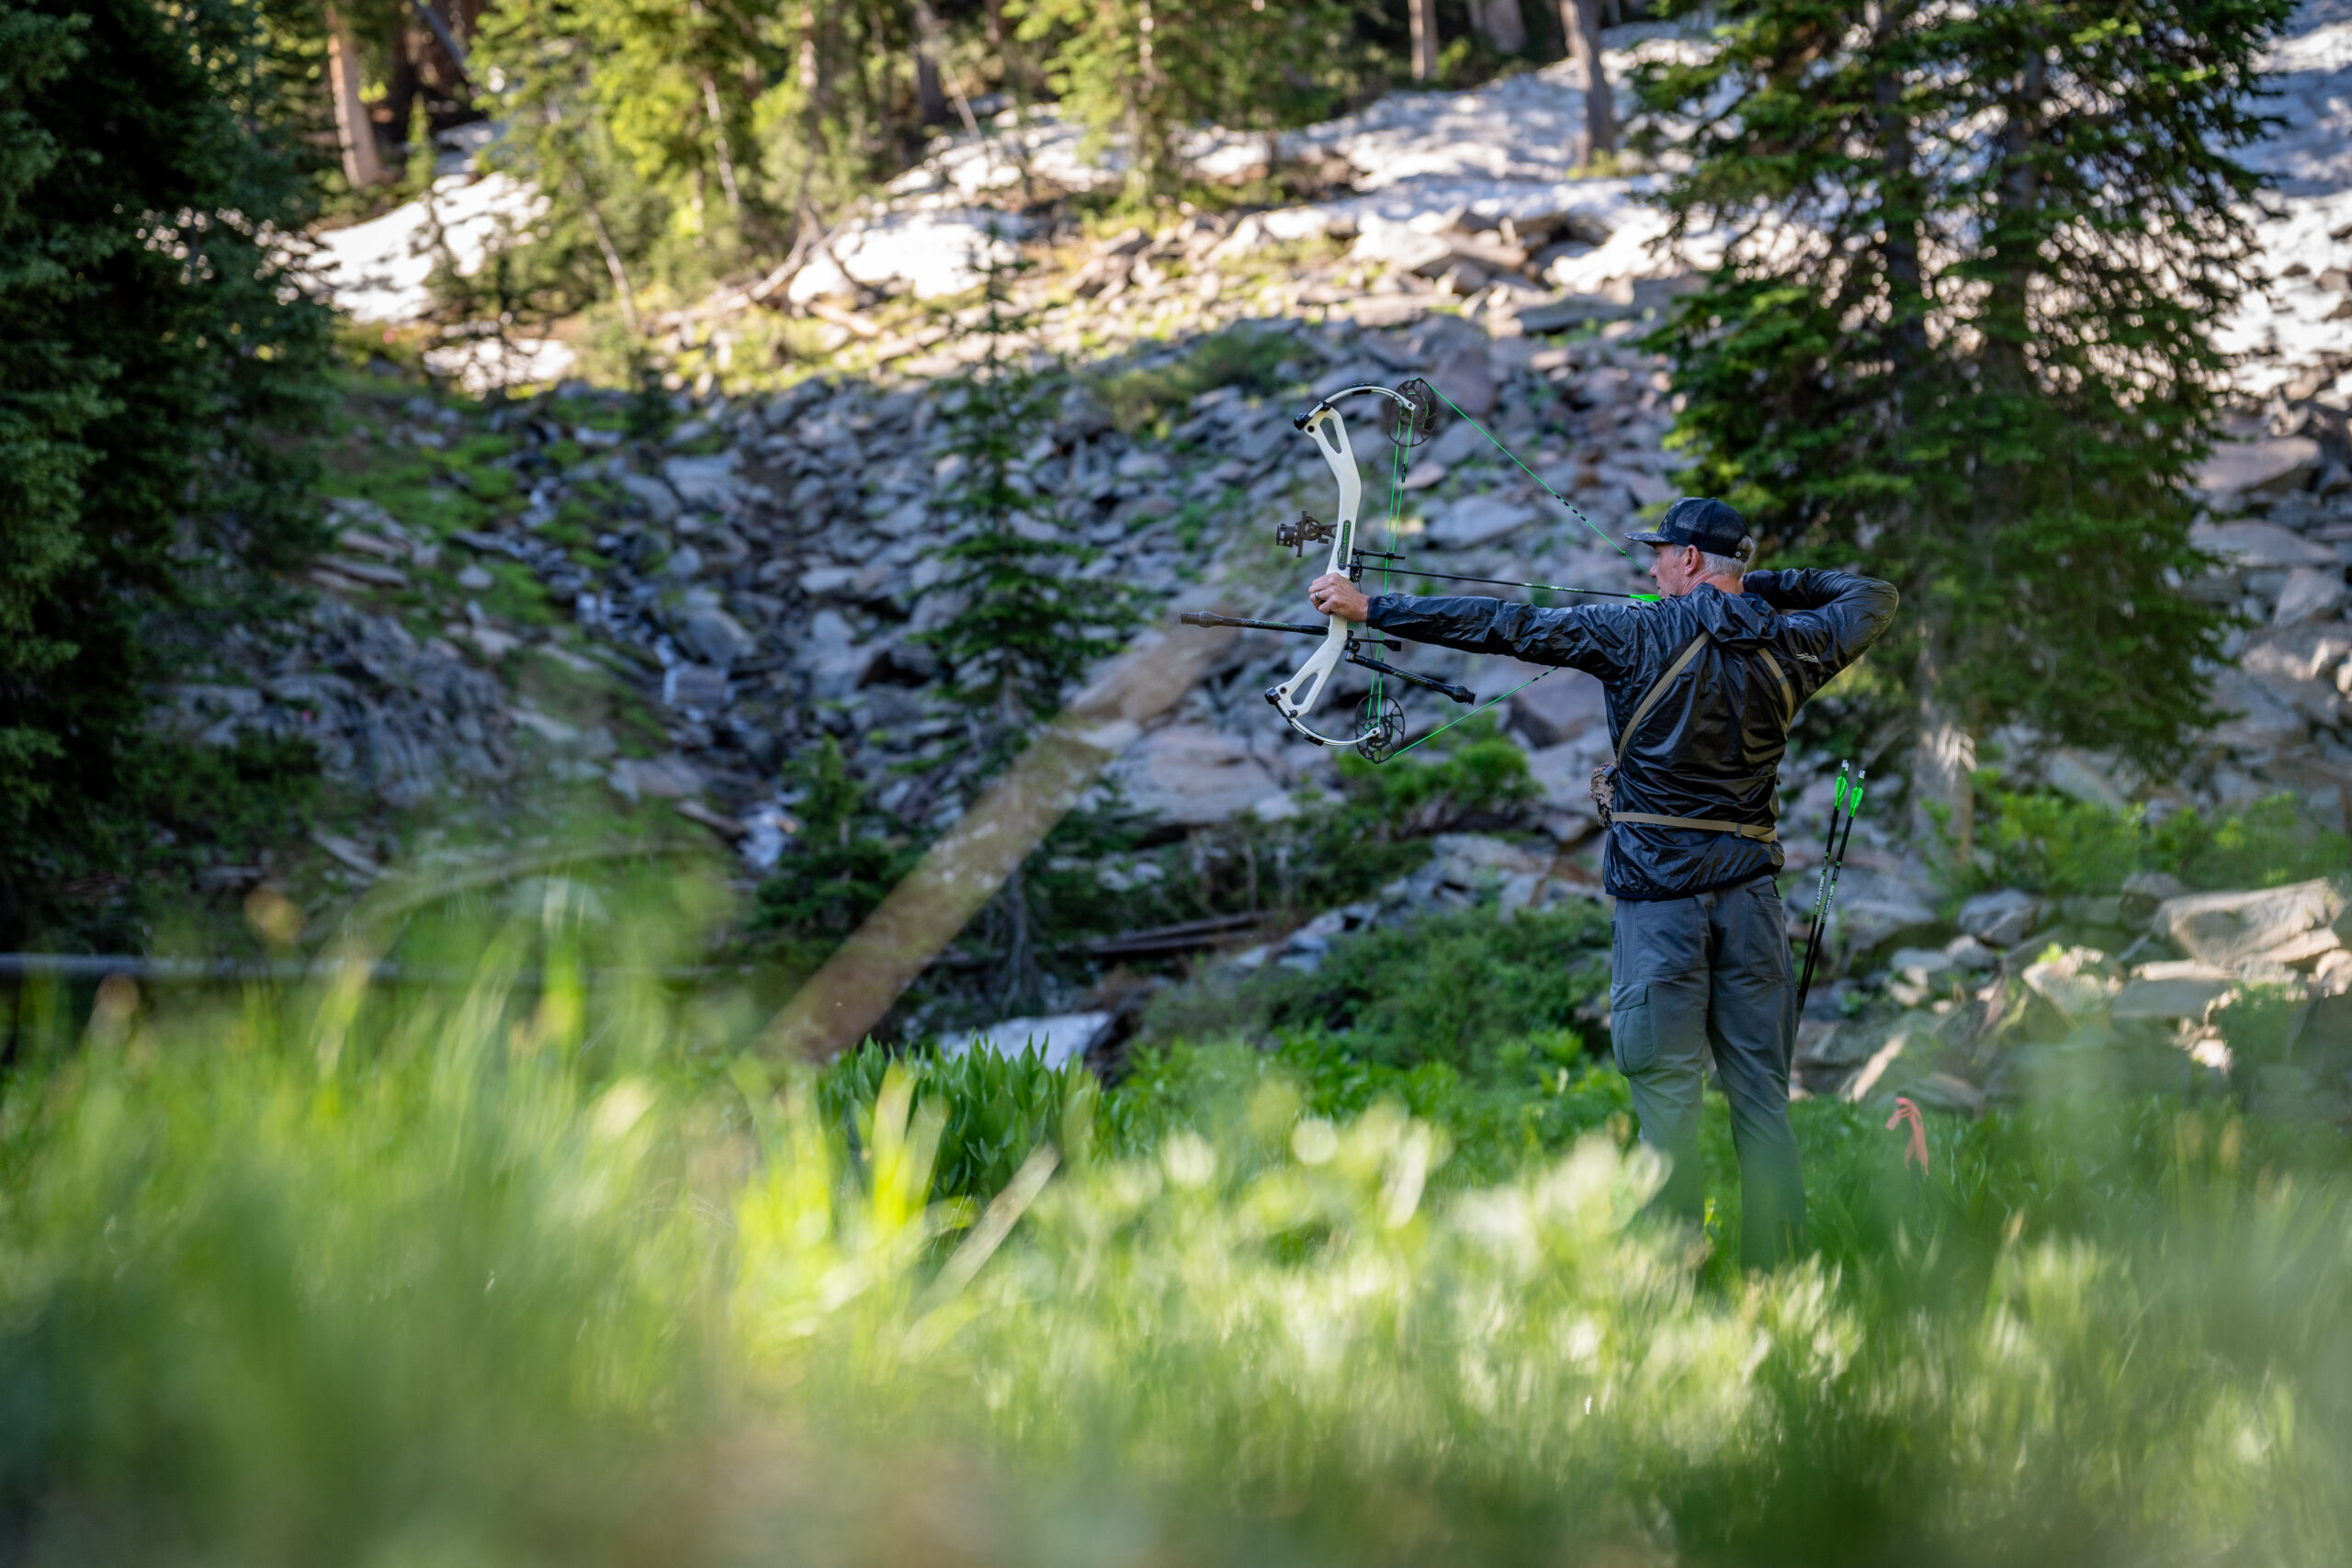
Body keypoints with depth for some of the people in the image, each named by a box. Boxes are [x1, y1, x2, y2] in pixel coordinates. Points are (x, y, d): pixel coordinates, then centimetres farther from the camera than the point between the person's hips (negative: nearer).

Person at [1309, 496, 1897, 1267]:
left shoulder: (1643, 637, -9)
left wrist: (1369, 607, -3)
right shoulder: (1787, 647, 4)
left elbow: (1506, 627, -8)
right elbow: (1873, 597, 24)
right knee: (1761, 1095, 7)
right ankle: (1774, 1273, 9)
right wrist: (1767, 585, 20)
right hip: (1749, 895, 4)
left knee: (1666, 1096, -2)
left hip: (1662, 895, -4)